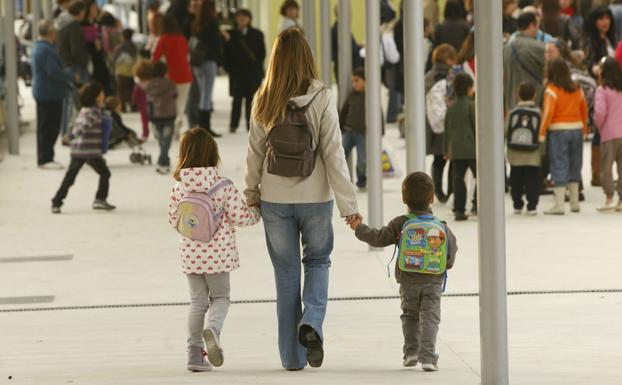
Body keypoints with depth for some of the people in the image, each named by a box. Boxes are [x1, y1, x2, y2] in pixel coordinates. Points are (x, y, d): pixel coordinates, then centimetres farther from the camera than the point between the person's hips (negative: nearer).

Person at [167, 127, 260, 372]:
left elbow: (173, 220, 2)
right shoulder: (223, 186, -12)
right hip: (218, 254, -2)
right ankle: (213, 329, -18)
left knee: (198, 301, 14)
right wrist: (256, 212, 11)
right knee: (220, 297, 13)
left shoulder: (179, 188, -5)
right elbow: (240, 216, -10)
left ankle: (195, 352, 10)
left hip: (190, 256, 2)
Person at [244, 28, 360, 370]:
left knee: (286, 274, 11)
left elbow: (255, 153, 1)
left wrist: (252, 195, 15)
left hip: (275, 201, 1)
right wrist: (348, 203, -7)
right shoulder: (322, 99, -11)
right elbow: (333, 153, -11)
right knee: (317, 262, 19)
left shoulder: (263, 102, -5)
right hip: (315, 198, -1)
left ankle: (292, 355, 13)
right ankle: (311, 322, -7)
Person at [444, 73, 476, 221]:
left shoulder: (451, 107, 10)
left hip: (455, 149, 5)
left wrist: (447, 150, 21)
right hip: (471, 148, -5)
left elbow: (447, 129, 14)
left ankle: (459, 210, 2)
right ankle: (477, 204, -5)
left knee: (458, 178, 5)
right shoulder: (471, 105, -8)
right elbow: (477, 126, -9)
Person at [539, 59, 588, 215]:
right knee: (574, 166, 14)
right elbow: (584, 109, 12)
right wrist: (584, 129, 21)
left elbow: (548, 112, -14)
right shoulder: (577, 89, 7)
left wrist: (542, 133, -9)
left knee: (559, 167, -2)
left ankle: (559, 204, -6)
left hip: (559, 131, -5)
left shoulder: (552, 90, -8)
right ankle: (574, 203, 18)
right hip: (577, 128, 5)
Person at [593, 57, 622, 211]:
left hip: (609, 133, -4)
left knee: (606, 166, 3)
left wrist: (599, 126, 1)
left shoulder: (602, 89, -9)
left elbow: (600, 111, -17)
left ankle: (609, 198, -3)